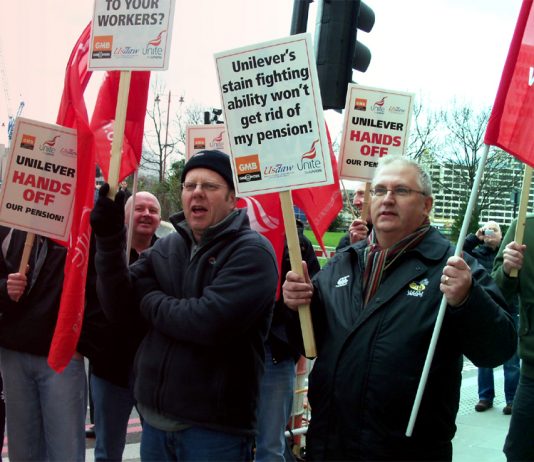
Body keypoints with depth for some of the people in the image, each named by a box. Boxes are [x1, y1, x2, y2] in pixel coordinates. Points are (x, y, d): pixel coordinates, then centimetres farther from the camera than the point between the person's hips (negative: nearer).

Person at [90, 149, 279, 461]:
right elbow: (118, 307, 0)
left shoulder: (252, 251, -12)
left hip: (215, 426, -6)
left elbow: (211, 322, -26)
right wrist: (110, 239, -12)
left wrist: (150, 301, -10)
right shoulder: (166, 247, 8)